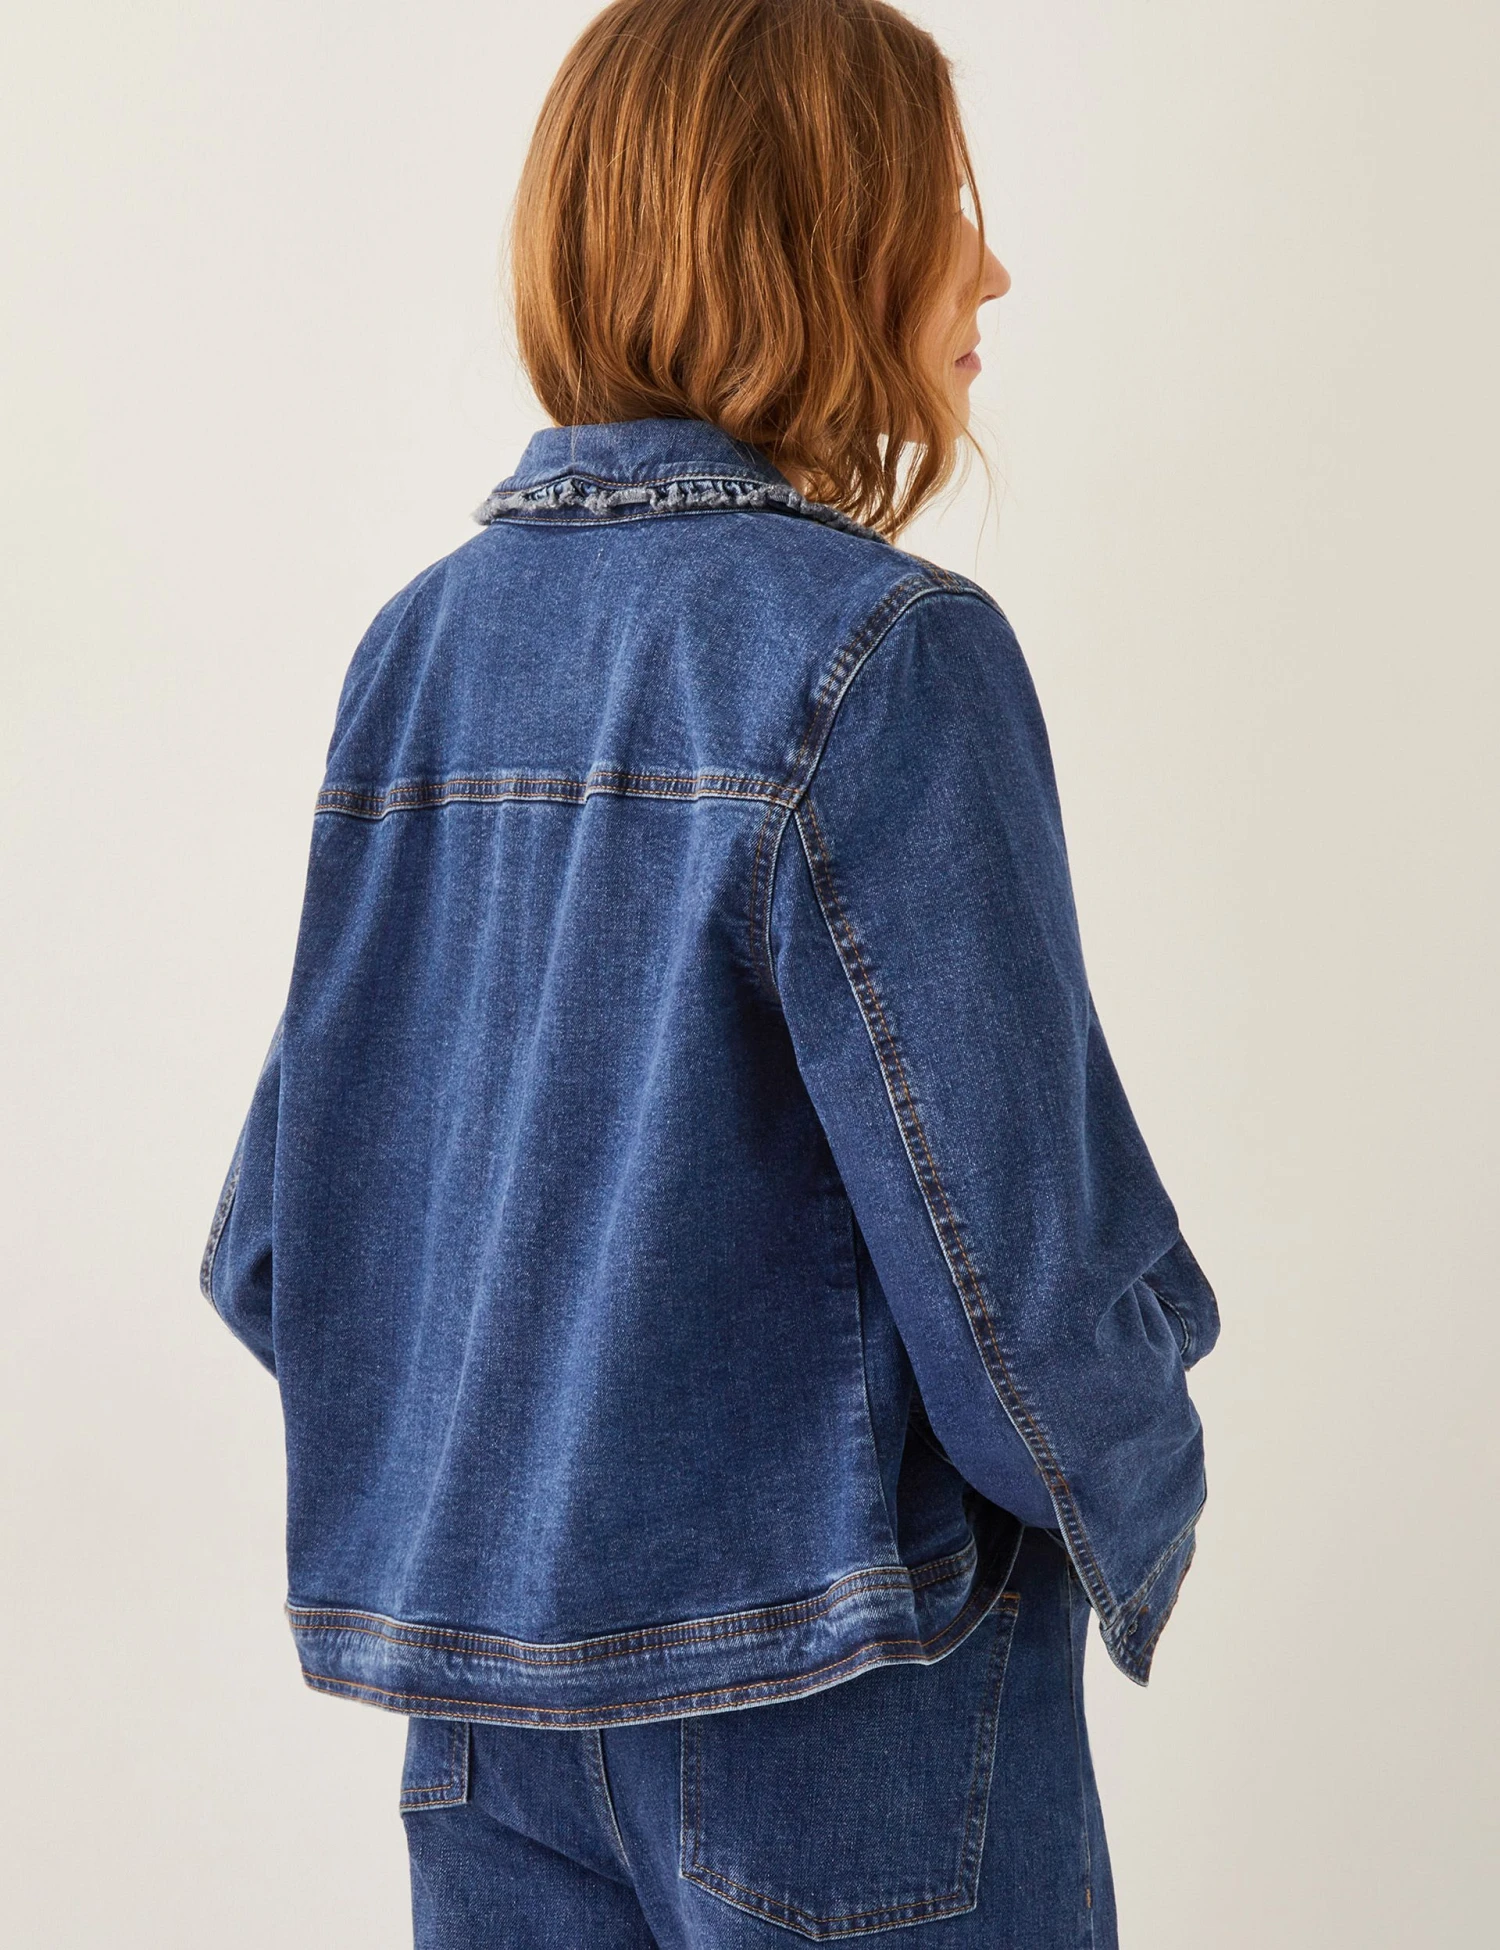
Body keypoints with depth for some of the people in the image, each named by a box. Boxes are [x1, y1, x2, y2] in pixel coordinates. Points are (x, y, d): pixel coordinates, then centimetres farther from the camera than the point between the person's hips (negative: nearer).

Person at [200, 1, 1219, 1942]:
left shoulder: (422, 643, 0)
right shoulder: (884, 651, -19)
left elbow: (282, 1226, 3)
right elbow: (1007, 1255, -19)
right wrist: (1136, 1497, 0)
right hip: (826, 1678, -6)